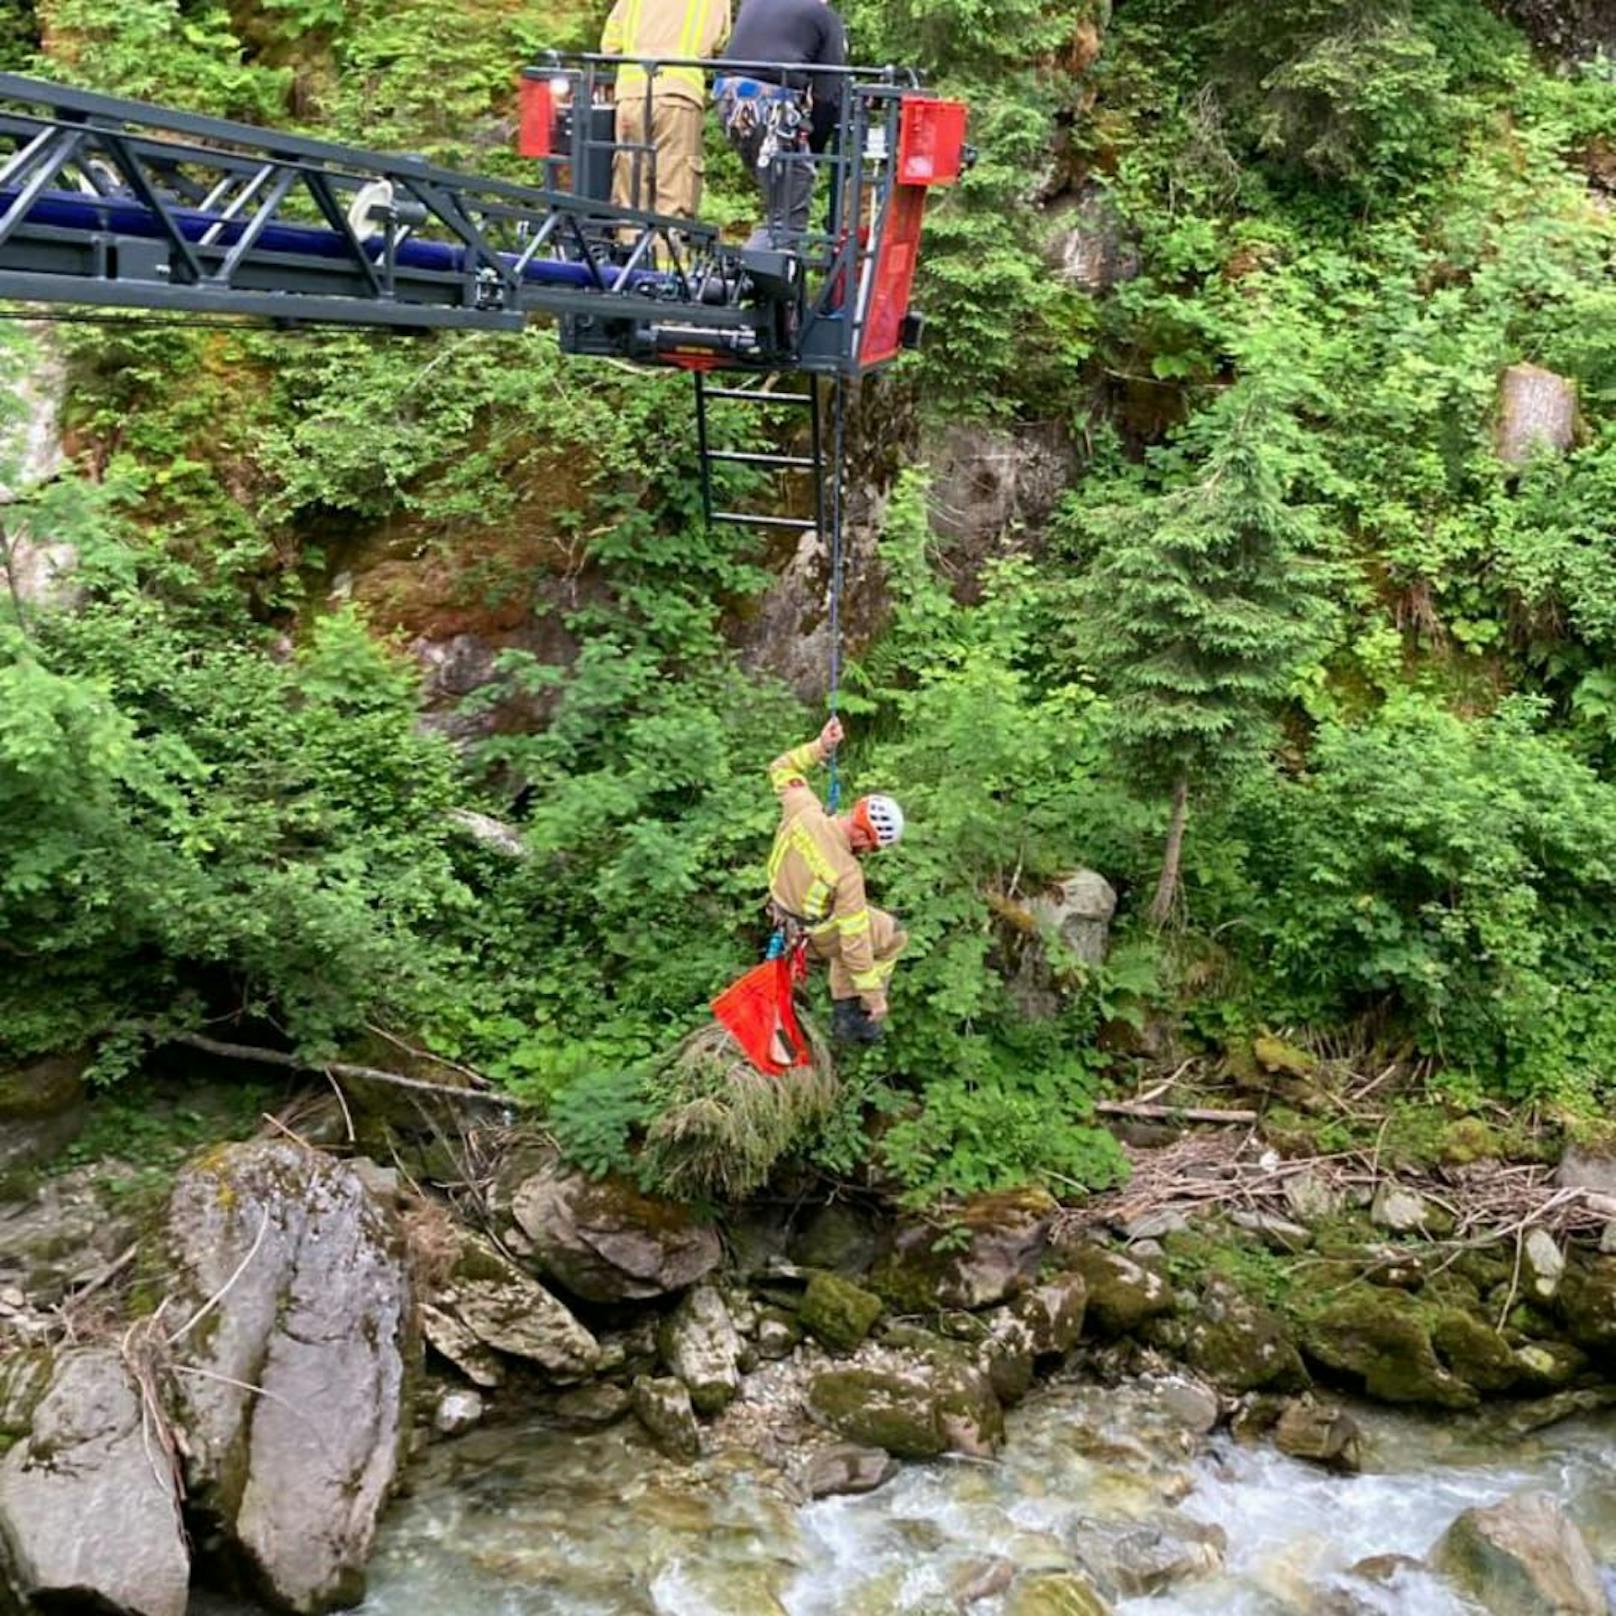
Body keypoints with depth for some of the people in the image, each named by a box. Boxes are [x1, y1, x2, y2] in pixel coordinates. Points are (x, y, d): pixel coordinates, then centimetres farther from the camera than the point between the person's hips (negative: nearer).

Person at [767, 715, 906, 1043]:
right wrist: (875, 996, -16)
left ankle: (844, 1010, 38)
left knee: (851, 925, 33)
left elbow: (781, 770, -5)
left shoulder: (804, 811, -26)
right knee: (892, 937, 14)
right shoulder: (847, 873, -36)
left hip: (784, 908, 7)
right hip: (817, 935, -7)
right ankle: (862, 1018, 20)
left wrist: (820, 746, -10)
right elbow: (855, 943, -28)